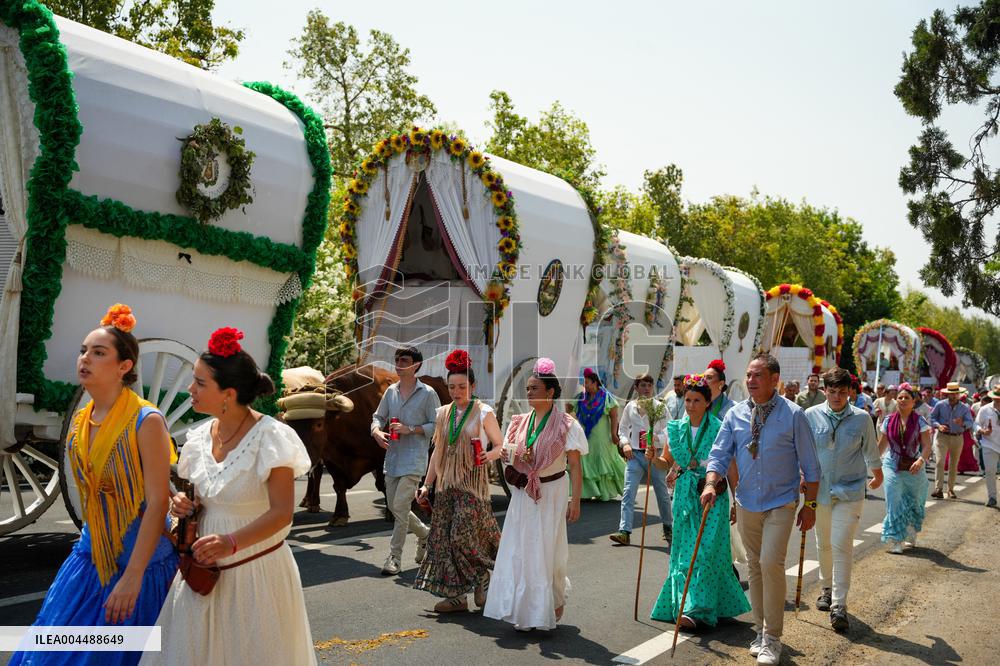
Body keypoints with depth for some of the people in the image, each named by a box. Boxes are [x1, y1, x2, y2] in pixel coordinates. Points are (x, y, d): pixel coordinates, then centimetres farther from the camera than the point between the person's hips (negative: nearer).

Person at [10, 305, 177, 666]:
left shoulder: (146, 420, -18)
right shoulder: (80, 421, 3)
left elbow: (158, 502, -21)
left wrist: (133, 576, -23)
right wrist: (90, 548, 17)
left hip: (140, 558, -6)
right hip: (91, 556, 6)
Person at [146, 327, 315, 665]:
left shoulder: (270, 437, -17)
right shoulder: (199, 437, 3)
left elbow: (282, 512, -20)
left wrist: (233, 542, -33)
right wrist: (186, 504, -4)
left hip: (256, 571, -6)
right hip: (205, 570, 6)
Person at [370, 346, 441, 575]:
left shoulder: (428, 393, -5)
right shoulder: (391, 391, 11)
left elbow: (437, 425, -7)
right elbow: (378, 417, 16)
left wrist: (410, 429, -17)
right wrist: (377, 432, -6)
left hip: (413, 460, -6)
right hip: (392, 457, 7)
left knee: (400, 506, -12)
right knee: (394, 507, 13)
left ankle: (394, 557, -1)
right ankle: (425, 534, 36)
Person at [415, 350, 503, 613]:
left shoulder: (484, 413, -4)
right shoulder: (443, 414, 11)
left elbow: (500, 445, 2)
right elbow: (437, 452, 15)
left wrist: (489, 455, -20)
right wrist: (427, 484, 12)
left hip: (473, 484, -5)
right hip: (447, 485, 5)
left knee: (463, 535, -12)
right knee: (445, 537, 2)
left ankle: (482, 577, 14)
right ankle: (456, 595, 11)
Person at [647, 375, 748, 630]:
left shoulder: (718, 429, -8)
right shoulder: (676, 428, 5)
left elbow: (730, 468, -5)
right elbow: (667, 462, 14)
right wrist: (653, 458, -8)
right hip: (685, 494, 5)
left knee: (705, 551, -8)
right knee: (683, 550, 7)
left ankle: (696, 610, -7)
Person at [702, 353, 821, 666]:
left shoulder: (793, 414, -8)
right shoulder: (735, 414, 1)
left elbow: (810, 465, -3)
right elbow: (720, 454, 2)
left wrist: (810, 505, -2)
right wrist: (711, 484, -15)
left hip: (780, 503, -4)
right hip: (747, 503, 4)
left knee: (771, 563, -16)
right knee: (754, 567, 12)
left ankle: (772, 639, -2)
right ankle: (761, 631, 27)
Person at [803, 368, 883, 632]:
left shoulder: (861, 418, -3)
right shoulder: (811, 415, -2)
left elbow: (871, 452, 12)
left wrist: (877, 476, 24)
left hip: (850, 491, -2)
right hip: (820, 489, 2)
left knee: (842, 545, -10)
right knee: (823, 544, 15)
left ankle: (839, 605, -7)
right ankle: (827, 588, 37)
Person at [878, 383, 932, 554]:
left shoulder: (920, 422, -4)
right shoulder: (889, 421, 1)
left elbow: (927, 445, -11)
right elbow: (881, 446, 9)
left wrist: (921, 460, -29)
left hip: (914, 468, 0)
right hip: (892, 466, 0)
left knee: (914, 501, 14)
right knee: (894, 503, -6)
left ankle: (911, 533, 40)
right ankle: (896, 541, -1)